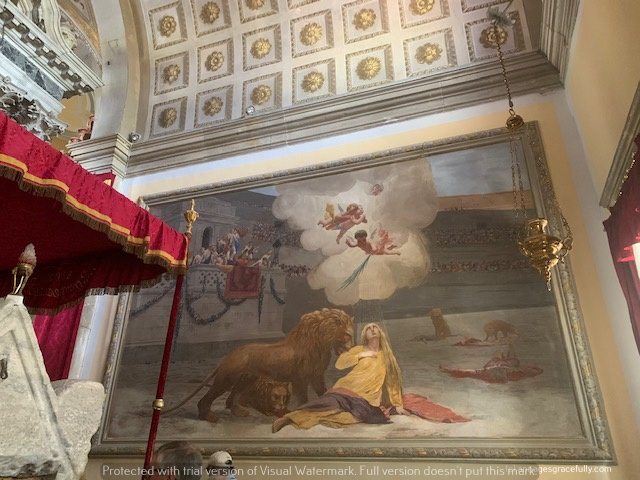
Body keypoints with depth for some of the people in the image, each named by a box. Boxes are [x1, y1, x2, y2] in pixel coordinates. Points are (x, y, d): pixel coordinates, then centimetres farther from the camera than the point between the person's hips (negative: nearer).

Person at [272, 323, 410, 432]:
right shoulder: (359, 349, 12)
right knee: (331, 403, -33)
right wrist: (360, 355, -3)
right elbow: (339, 364, 2)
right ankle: (290, 418, -38)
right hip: (349, 388, -2)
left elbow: (392, 382, 17)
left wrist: (397, 404, 11)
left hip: (368, 398, 2)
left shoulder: (386, 356, 18)